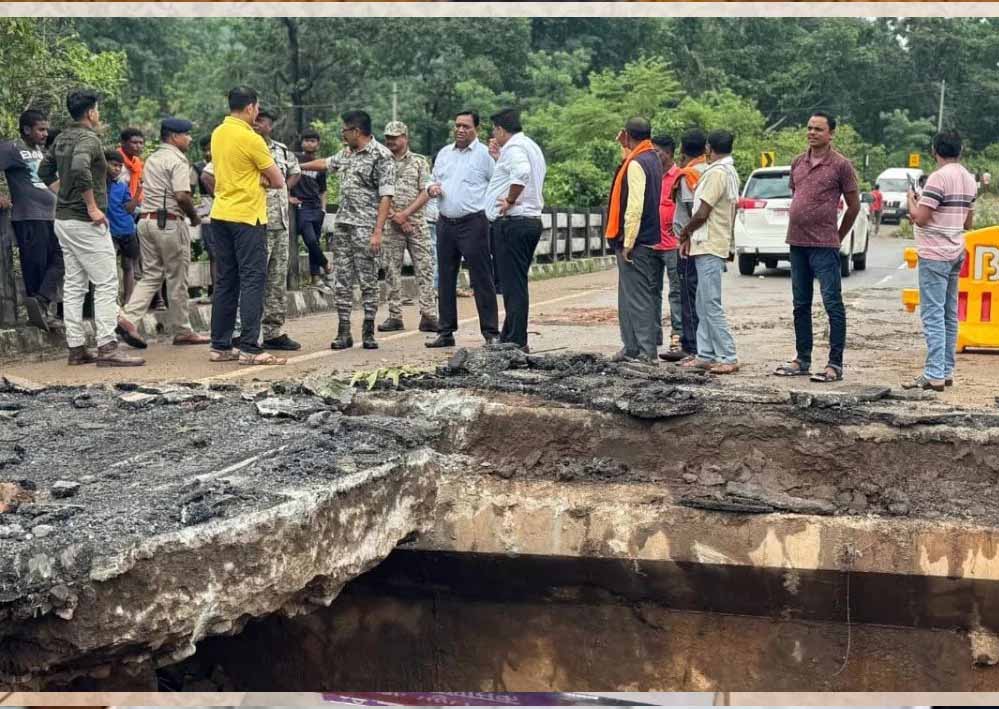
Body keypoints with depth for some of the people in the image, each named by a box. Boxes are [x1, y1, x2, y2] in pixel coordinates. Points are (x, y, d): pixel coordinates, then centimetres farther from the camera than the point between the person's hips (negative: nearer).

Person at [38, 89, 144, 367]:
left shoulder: (61, 138, 12)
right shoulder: (88, 138, -14)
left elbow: (45, 171, 20)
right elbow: (79, 168, -30)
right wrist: (92, 206, -23)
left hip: (63, 219, 9)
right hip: (85, 222, -9)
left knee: (74, 285, 10)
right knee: (106, 284, -7)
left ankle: (76, 348, 12)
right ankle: (107, 347, -11)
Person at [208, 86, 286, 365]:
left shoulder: (218, 133, 10)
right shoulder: (251, 139, -14)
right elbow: (278, 180, -8)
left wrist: (256, 178, 5)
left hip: (220, 215, 8)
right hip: (247, 217, -8)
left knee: (225, 282, 11)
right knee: (253, 281, -6)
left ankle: (220, 346, 12)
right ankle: (249, 348, -10)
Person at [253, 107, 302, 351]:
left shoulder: (282, 151, 12)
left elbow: (295, 172, 31)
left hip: (281, 223, 7)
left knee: (278, 279, 11)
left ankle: (274, 332, 20)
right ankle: (242, 333, -3)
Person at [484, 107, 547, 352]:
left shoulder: (514, 148, -12)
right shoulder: (531, 146, 21)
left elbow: (522, 173, -32)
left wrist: (510, 200, -22)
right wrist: (498, 158, 20)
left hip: (512, 222, -10)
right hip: (532, 220, 10)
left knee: (513, 284, -8)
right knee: (516, 284, 15)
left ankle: (516, 341, -7)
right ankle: (510, 336, 21)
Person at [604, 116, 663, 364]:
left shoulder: (636, 164, -15)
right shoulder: (653, 161, 14)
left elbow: (634, 206, -21)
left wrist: (628, 243, -20)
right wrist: (625, 150, 18)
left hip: (635, 242, -9)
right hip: (651, 240, 9)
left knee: (637, 297, -6)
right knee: (630, 296, 16)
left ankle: (647, 352, -5)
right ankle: (632, 346, 21)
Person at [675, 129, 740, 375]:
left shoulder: (716, 173, -15)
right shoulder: (731, 173, 17)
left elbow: (702, 213, -17)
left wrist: (685, 232, 0)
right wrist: (691, 235, 13)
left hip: (709, 247, -10)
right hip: (713, 245, 10)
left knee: (712, 305, -9)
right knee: (704, 305, 12)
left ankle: (728, 358, -9)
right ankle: (705, 355, 14)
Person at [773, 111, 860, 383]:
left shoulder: (840, 165, -5)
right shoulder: (797, 163, 12)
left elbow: (854, 206, 0)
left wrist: (838, 237, 6)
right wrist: (797, 230, 15)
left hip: (824, 245, -7)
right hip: (797, 243, 7)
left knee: (833, 304, -6)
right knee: (801, 305, 12)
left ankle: (836, 364, -4)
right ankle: (802, 360, 20)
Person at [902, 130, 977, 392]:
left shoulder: (938, 177, -15)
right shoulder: (969, 179, 11)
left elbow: (920, 218, -16)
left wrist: (911, 200, 1)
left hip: (935, 254, -8)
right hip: (956, 252, 8)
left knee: (933, 315, -9)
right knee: (949, 315, 12)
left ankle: (934, 375, -12)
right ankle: (946, 371, 16)